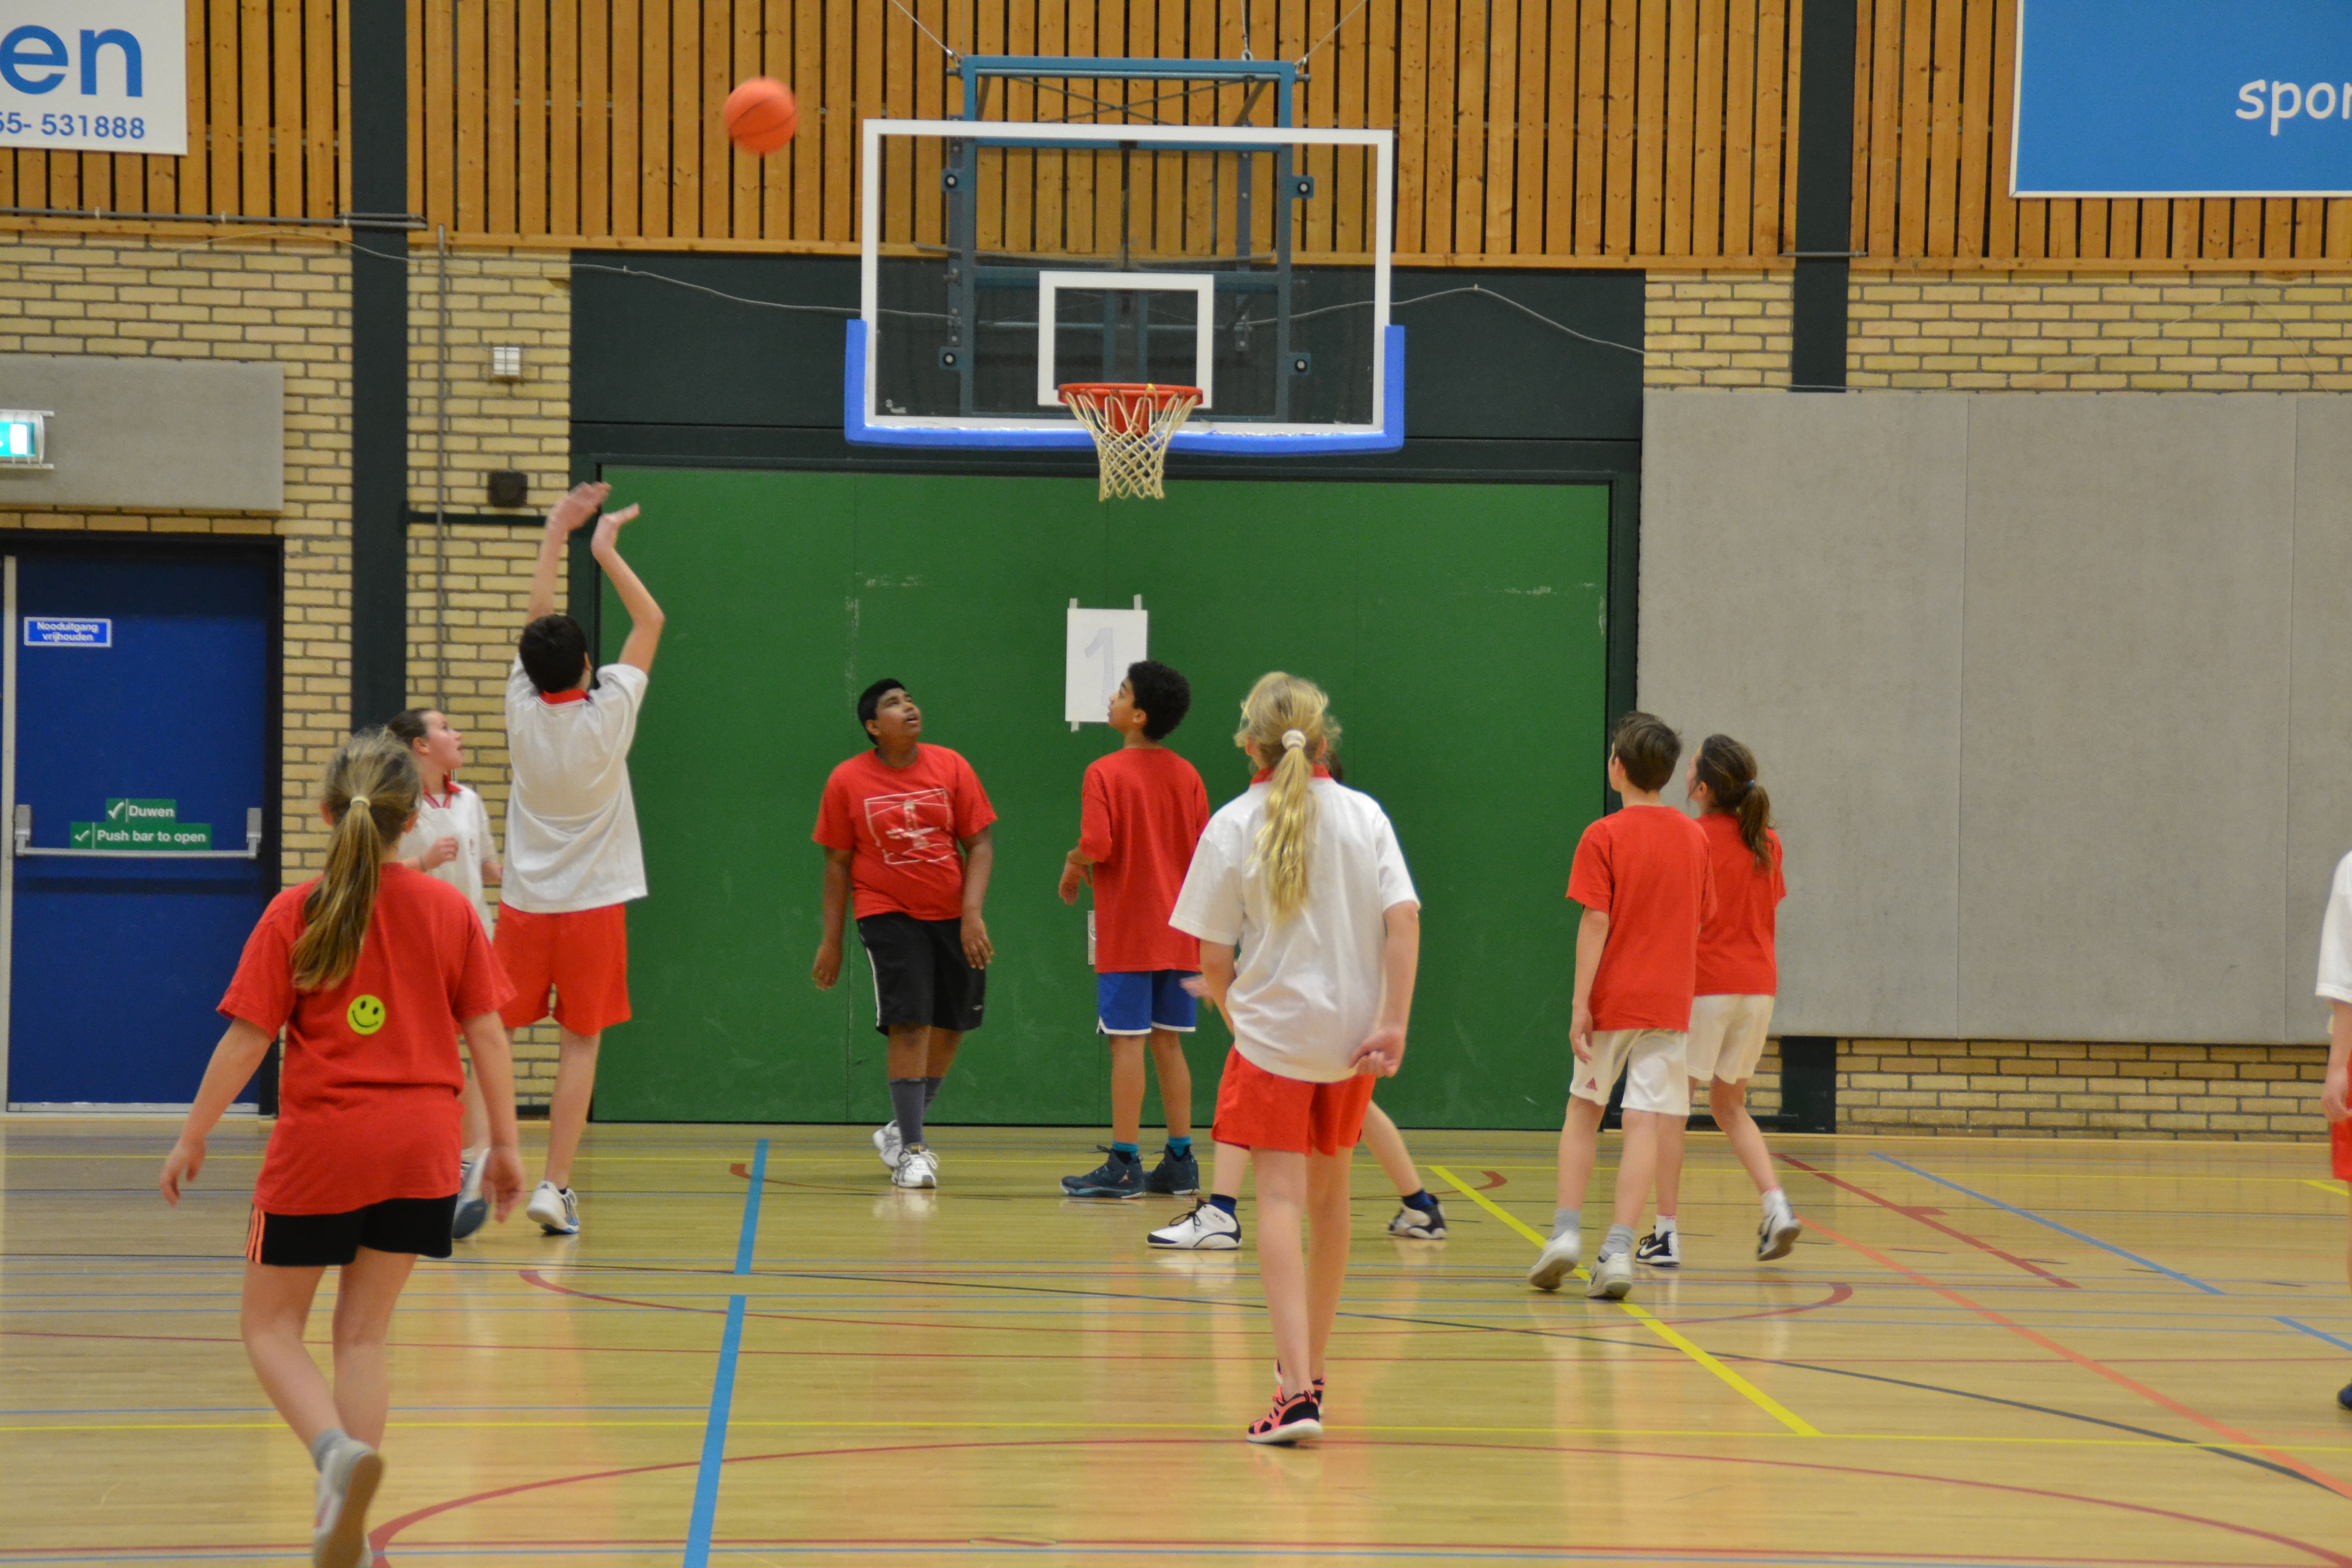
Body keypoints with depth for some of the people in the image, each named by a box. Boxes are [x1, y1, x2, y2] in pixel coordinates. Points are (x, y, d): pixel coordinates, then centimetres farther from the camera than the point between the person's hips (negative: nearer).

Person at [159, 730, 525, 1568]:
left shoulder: (294, 915, -6)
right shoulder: (450, 910, 0)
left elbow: (245, 1040, -7)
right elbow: (487, 1034, 1)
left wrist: (191, 1138, 2)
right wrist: (504, 1142, 9)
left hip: (318, 1150, -3)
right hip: (420, 1151, 3)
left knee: (270, 1326, 11)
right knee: (364, 1333, 13)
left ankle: (339, 1451, -17)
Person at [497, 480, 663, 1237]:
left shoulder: (523, 711, -4)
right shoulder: (609, 713, -10)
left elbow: (538, 618, 10)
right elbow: (651, 621, 1)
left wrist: (555, 534, 16)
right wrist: (606, 549, 5)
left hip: (524, 902, 2)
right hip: (592, 903, -2)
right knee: (579, 1045, 1)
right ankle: (555, 1187, -3)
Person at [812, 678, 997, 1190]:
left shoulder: (950, 767, -1)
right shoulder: (847, 781, -4)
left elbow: (980, 844, 0)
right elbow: (838, 862, 2)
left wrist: (973, 912, -12)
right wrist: (831, 941, 1)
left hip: (953, 915, 3)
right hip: (888, 913, -3)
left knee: (950, 1026, 9)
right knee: (910, 1025, -13)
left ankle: (900, 1131, 28)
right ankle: (911, 1150, -7)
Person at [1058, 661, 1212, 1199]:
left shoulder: (1105, 773, -11)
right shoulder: (1187, 776, 6)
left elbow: (1097, 846, -21)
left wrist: (1072, 865, 0)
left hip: (1126, 933, -6)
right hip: (1177, 932, 6)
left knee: (1127, 1044, -4)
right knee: (1168, 1043, 11)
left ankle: (1124, 1164, -3)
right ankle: (1180, 1160, 12)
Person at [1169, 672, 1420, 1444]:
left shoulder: (1234, 825, -4)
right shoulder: (1365, 815, 3)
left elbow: (1214, 959, -4)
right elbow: (1404, 920, -8)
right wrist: (1394, 1023, -9)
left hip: (1271, 1035, -4)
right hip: (1351, 1034, 4)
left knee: (1281, 1200, -9)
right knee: (1328, 1195, 19)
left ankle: (1298, 1391, -23)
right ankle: (1311, 1365, 34)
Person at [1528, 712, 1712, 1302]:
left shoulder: (1603, 837, -7)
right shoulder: (1694, 837, 6)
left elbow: (1595, 924, -12)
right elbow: (1699, 919, 13)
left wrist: (1580, 1004, -12)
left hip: (1612, 999, -2)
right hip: (1670, 1002, 2)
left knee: (1583, 1111, 14)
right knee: (1645, 1125, -2)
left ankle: (1566, 1232, 6)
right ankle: (1618, 1251, -8)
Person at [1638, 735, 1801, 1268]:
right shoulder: (1766, 842, 8)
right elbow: (1767, 917, 14)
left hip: (1702, 985, -6)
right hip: (1757, 984, 6)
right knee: (1730, 1105, 18)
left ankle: (1666, 1233, 3)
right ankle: (1776, 1206, 0)